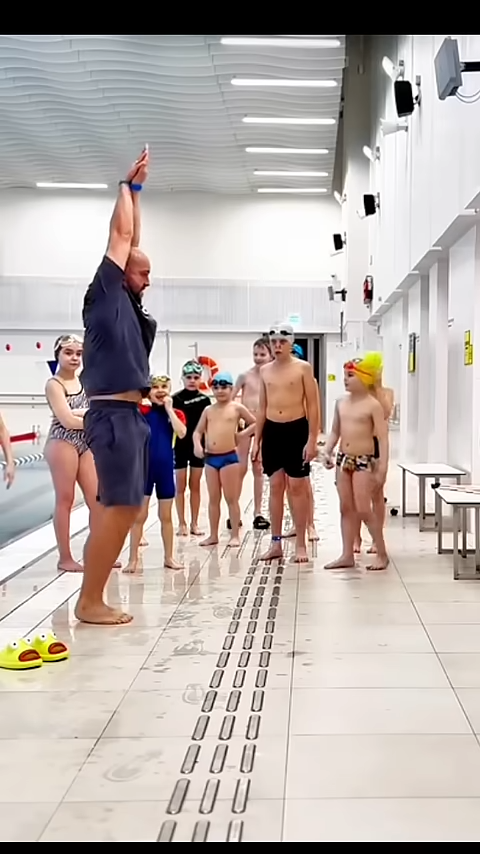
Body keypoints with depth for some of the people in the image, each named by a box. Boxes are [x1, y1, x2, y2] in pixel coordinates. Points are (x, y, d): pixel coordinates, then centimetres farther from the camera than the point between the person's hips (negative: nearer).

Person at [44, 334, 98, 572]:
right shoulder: (54, 384, -7)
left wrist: (80, 413, -14)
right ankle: (65, 557, 6)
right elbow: (67, 421, -16)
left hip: (86, 444, 7)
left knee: (97, 499, 6)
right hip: (63, 443, -7)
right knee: (65, 500, -1)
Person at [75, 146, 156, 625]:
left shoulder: (126, 303, 18)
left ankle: (92, 599, 14)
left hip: (128, 415, 9)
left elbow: (132, 241, 24)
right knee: (119, 509, -10)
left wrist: (137, 190, 28)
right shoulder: (105, 294, -3)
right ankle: (89, 603, -4)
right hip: (112, 415, -9)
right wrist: (128, 185, 11)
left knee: (119, 509, 9)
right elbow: (121, 234, -1)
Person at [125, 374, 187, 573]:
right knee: (139, 516, 1)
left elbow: (181, 433, -16)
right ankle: (133, 559, 9)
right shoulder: (142, 410, -1)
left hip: (165, 468, 2)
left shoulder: (176, 414, 3)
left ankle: (169, 557, 23)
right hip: (144, 467, -2)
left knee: (166, 516, 12)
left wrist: (169, 409, -12)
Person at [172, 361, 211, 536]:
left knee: (195, 486, 10)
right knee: (180, 486, 6)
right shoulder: (176, 398, -7)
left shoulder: (205, 399, 3)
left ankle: (194, 523, 18)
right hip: (180, 446, -3)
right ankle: (182, 523, 15)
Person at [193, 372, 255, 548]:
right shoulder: (208, 410, 10)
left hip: (229, 457, -4)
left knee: (231, 499, 1)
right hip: (210, 458, 4)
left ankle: (235, 535, 8)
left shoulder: (237, 408, 0)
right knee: (213, 499, 10)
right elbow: (198, 431, 12)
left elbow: (255, 423, 6)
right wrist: (197, 445, -6)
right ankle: (213, 535, 16)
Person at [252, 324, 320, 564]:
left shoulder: (303, 368, -4)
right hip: (272, 431, 4)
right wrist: (256, 441, 10)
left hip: (296, 430, -4)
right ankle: (276, 543, 15)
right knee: (275, 486, 8)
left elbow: (313, 406, -6)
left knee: (297, 487, 1)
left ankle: (301, 544, 9)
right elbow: (262, 408, 14)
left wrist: (312, 440, -12)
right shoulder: (265, 371, 9)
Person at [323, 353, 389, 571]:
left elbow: (383, 438, -12)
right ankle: (347, 555, 15)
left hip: (364, 461, -6)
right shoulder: (341, 403, 9)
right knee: (346, 508, 8)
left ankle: (382, 554, 6)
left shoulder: (373, 405, -10)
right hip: (343, 460, 7)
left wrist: (382, 469, -16)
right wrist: (327, 452, 1)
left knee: (363, 509, -7)